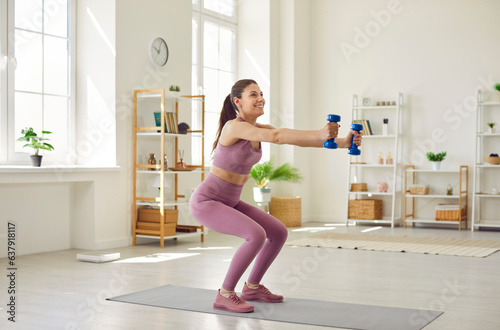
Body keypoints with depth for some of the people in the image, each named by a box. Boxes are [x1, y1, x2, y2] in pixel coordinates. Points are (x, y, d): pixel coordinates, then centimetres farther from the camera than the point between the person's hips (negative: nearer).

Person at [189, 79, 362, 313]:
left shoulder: (260, 129, 4)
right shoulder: (233, 126, -21)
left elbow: (297, 139, -6)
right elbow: (276, 137, -38)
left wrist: (342, 142, -18)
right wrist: (320, 134, -47)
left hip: (230, 201, 9)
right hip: (206, 201, -9)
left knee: (279, 233, 8)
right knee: (256, 235, -26)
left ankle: (252, 287, 22)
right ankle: (225, 295, -11)